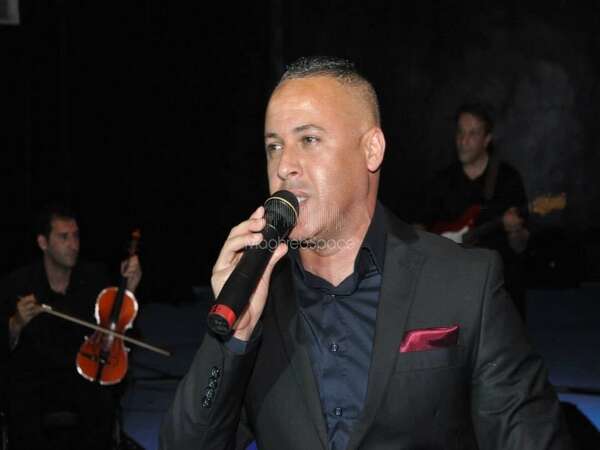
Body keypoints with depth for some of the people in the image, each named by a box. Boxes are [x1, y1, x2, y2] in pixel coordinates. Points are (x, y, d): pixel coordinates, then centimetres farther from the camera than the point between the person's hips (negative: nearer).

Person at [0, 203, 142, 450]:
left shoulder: (95, 277, 5)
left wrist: (129, 289, -6)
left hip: (85, 372, 1)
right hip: (32, 378, -1)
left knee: (103, 402, -31)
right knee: (23, 413, -33)